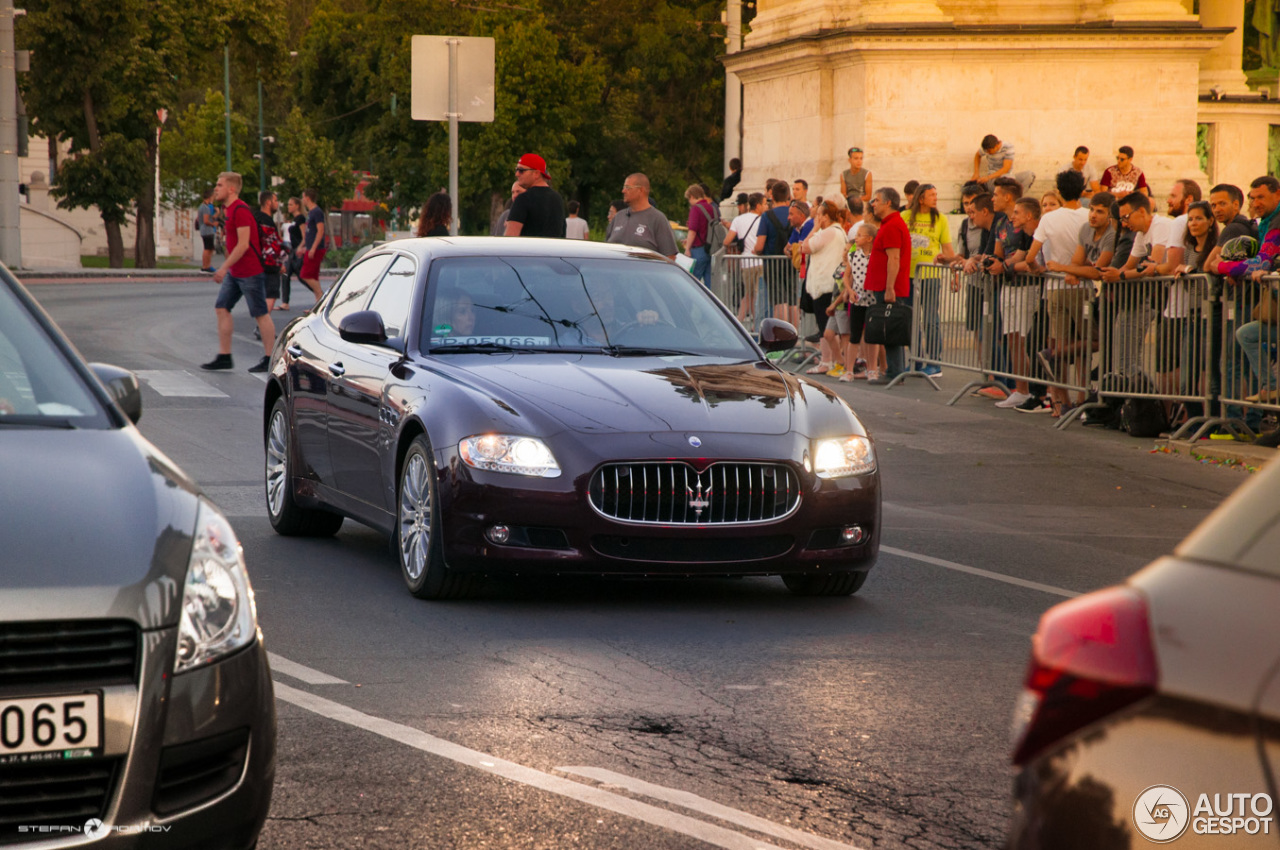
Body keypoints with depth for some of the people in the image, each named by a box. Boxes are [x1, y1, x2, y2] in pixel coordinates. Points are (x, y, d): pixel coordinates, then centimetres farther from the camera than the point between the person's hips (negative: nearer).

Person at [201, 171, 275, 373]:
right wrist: (227, 267, 21)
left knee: (261, 314, -1)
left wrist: (224, 267, -22)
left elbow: (243, 244, -23)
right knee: (221, 308, 6)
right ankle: (224, 357, 8)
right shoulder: (228, 209, 13)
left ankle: (269, 359, 6)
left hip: (250, 272, -10)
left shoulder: (241, 211, -18)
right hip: (234, 272, 10)